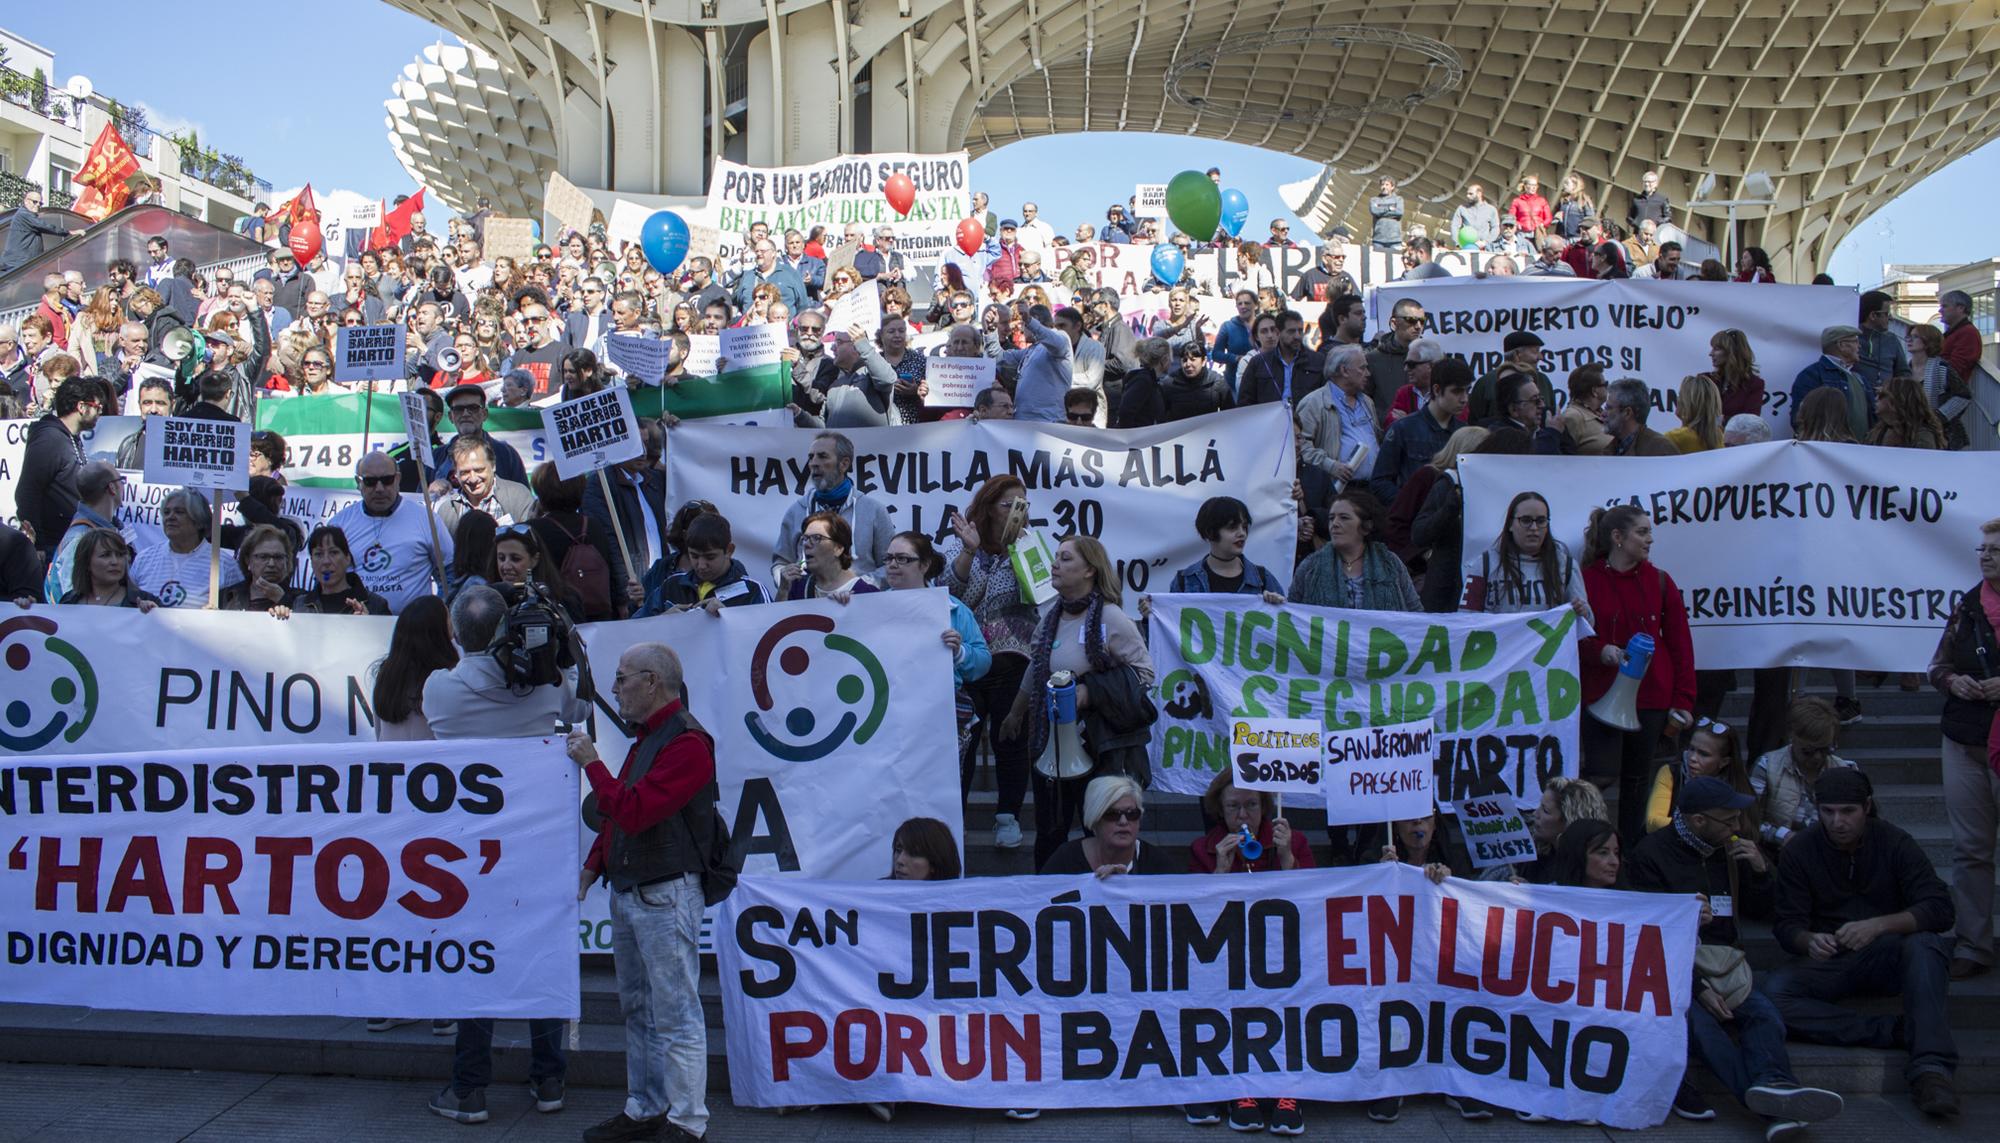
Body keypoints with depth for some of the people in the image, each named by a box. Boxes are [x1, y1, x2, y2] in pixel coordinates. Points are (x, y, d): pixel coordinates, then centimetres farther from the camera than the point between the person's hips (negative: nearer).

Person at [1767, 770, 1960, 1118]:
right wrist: (1809, 941, -30)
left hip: (1887, 958, -1)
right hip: (1829, 963, 1)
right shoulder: (1799, 852, -2)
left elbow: (1940, 910, -15)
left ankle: (1930, 1069, -41)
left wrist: (1879, 925, -33)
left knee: (1924, 945, -36)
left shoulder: (1895, 844, -4)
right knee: (1773, 992, -30)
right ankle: (1898, 1032, -31)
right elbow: (1787, 924, -4)